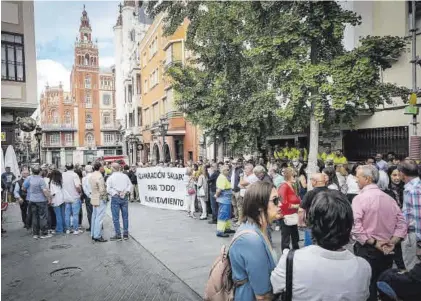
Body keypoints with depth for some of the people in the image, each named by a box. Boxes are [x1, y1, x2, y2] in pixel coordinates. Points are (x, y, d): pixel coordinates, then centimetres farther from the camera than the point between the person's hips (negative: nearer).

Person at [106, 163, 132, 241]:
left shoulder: (110, 178, -5)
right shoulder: (125, 176, 6)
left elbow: (109, 189, -12)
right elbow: (130, 185, 3)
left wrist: (116, 193, -5)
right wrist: (125, 192, -4)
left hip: (115, 198, -3)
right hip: (125, 197, 4)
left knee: (116, 217, 5)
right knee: (125, 216, 10)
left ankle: (118, 235, 8)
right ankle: (125, 234, 16)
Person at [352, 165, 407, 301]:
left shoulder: (359, 198, -14)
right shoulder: (390, 199, 4)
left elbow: (356, 227, -22)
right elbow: (401, 224, 4)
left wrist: (374, 242, -14)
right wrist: (392, 242, -1)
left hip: (367, 250, -6)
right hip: (386, 251, 6)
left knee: (367, 287, 5)